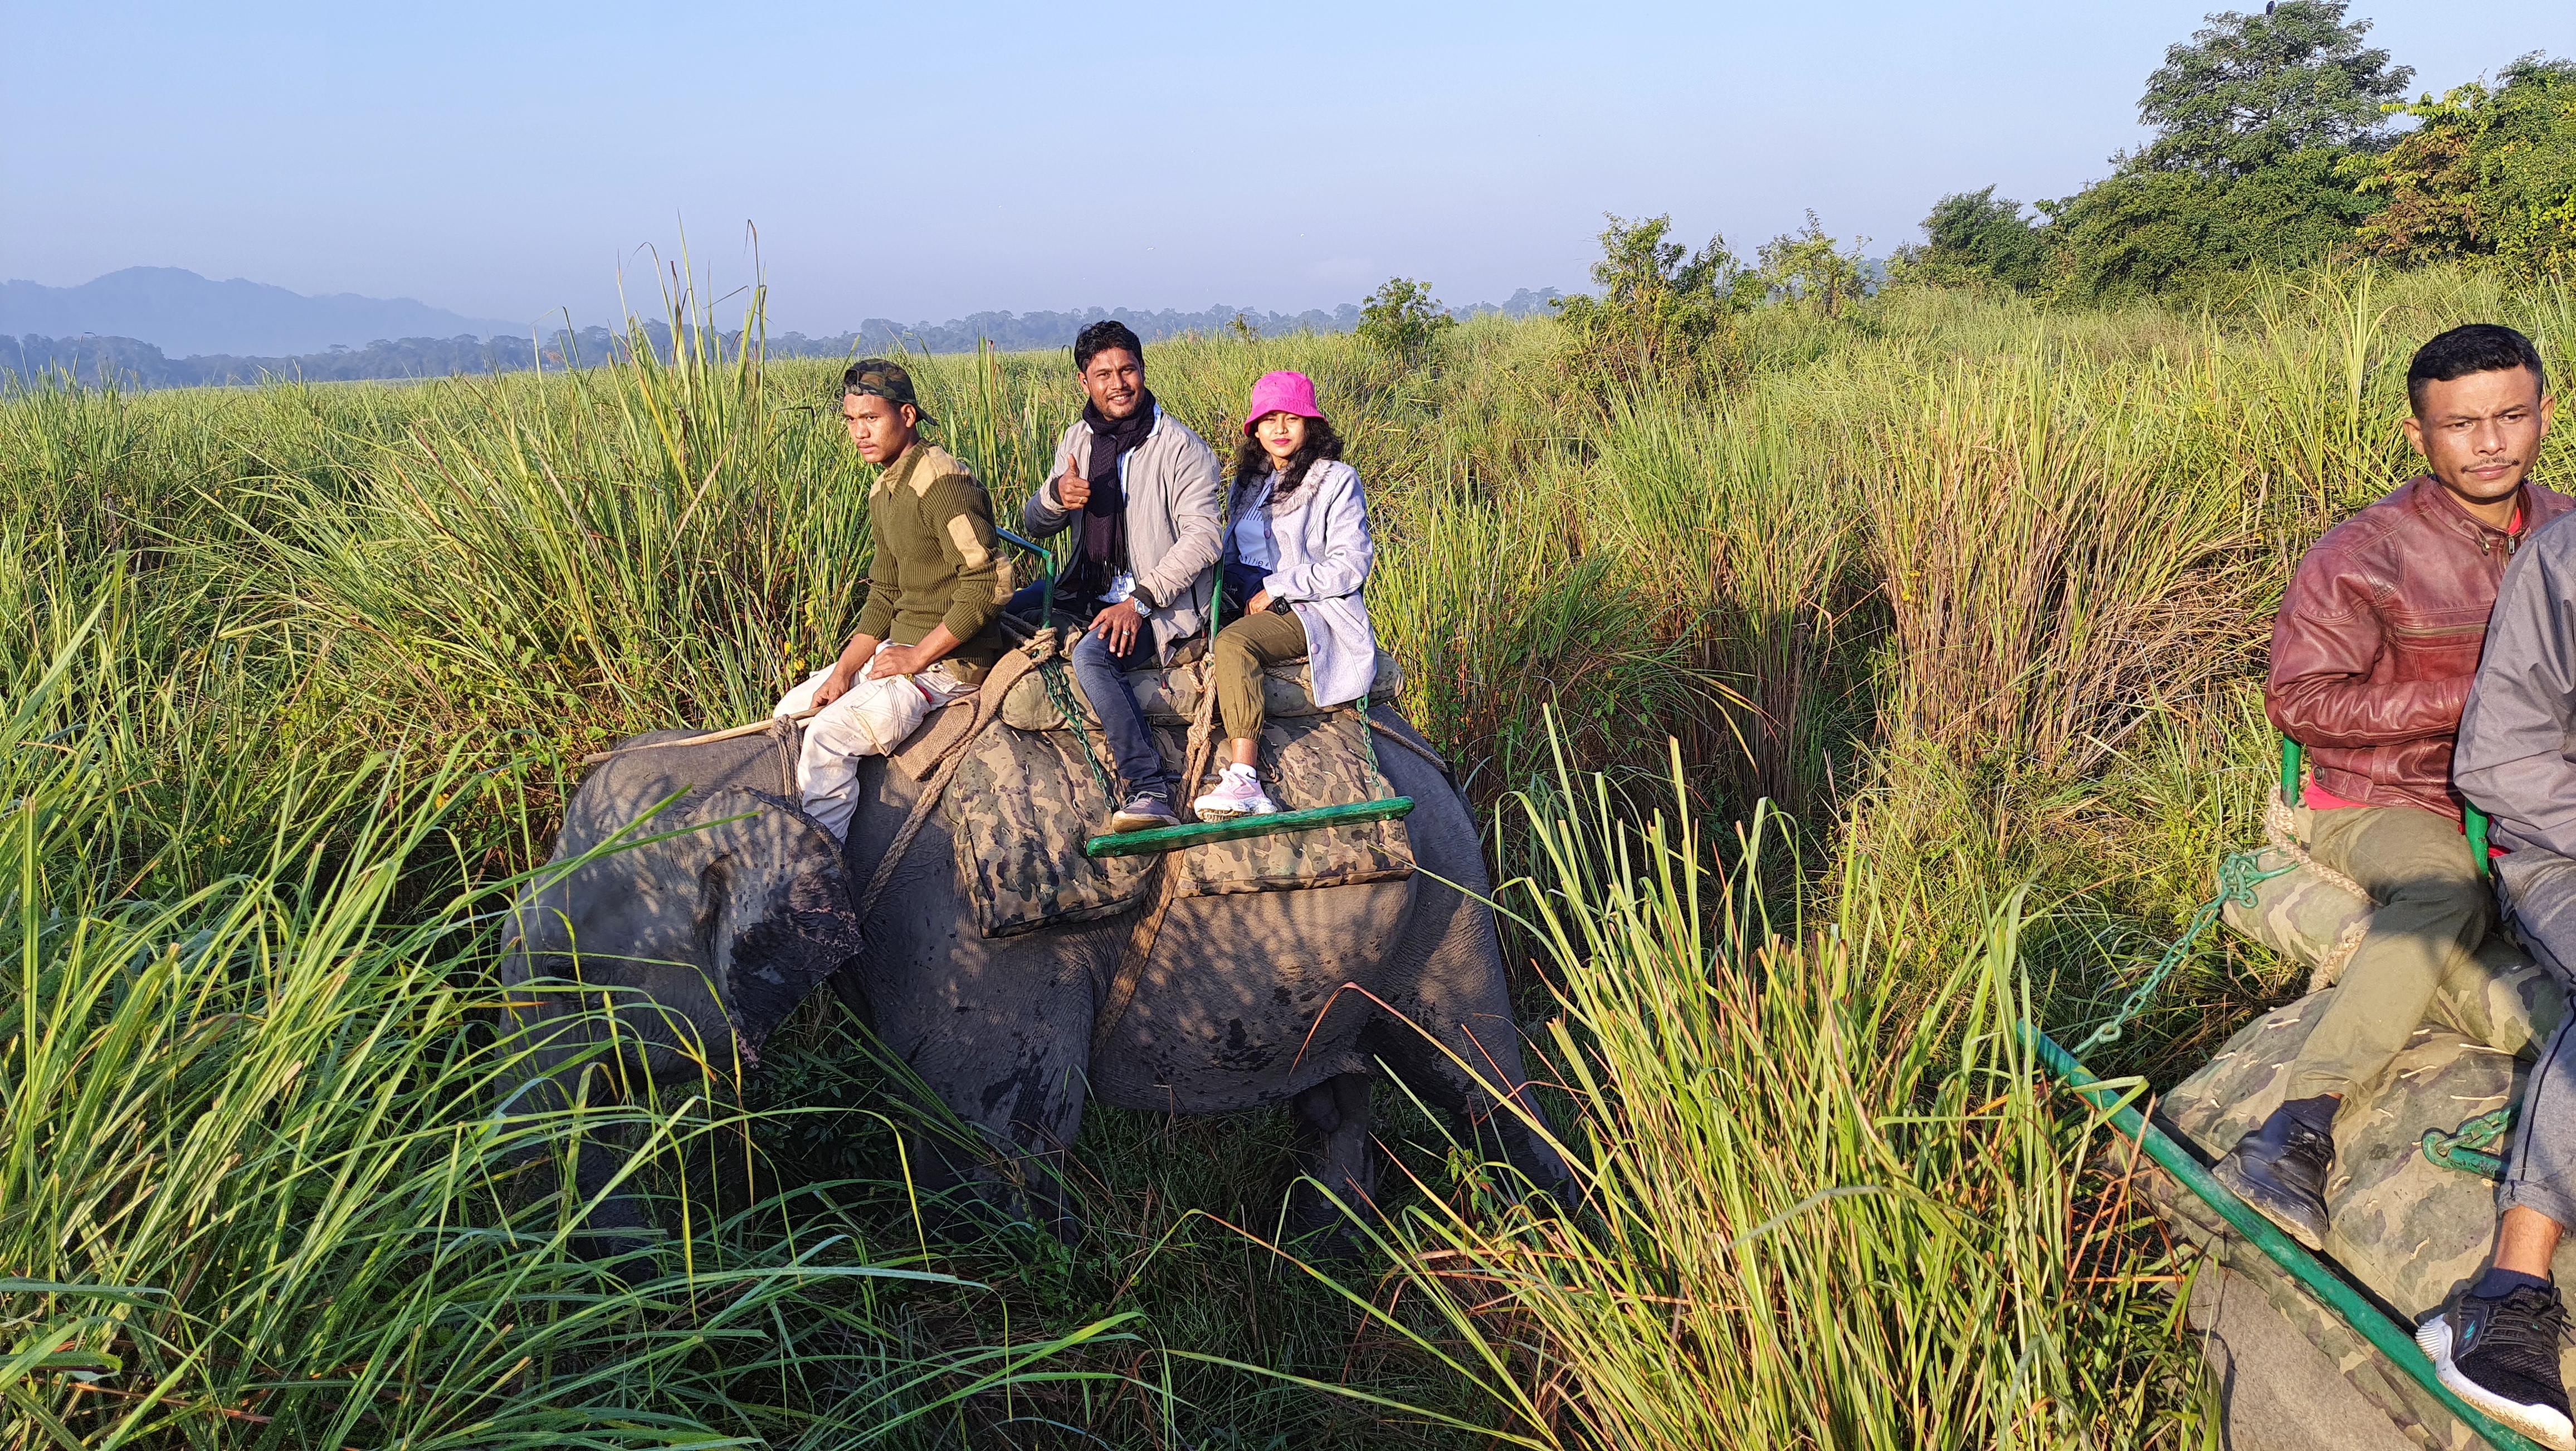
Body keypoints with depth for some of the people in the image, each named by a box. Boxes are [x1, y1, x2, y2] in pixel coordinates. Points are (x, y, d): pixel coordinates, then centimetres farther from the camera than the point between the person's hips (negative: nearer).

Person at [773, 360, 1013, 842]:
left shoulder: (941, 482, -18)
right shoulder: (884, 491, 13)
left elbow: (989, 584, -24)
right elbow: (885, 595, 14)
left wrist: (918, 657, -20)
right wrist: (845, 670, 0)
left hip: (950, 658, -10)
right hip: (900, 648, 10)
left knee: (829, 737, -24)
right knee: (791, 713, 14)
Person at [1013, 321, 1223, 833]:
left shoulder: (1182, 448, -10)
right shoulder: (1077, 440, 9)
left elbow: (1202, 536, -18)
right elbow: (1034, 527, 12)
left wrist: (1140, 601, -26)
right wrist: (1056, 494, -13)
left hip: (1167, 602, -7)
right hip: (1091, 589, 8)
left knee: (1092, 653, -33)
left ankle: (1148, 791, -31)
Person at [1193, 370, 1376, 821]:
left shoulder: (1337, 480, 1)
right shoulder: (1249, 483, 20)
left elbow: (1351, 566, -8)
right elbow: (1232, 555, 24)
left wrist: (1275, 589, -11)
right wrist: (1240, 591, 0)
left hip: (1313, 611, -6)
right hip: (1252, 605, 7)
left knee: (1233, 642, -33)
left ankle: (1242, 779, -40)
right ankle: (1247, 784, -33)